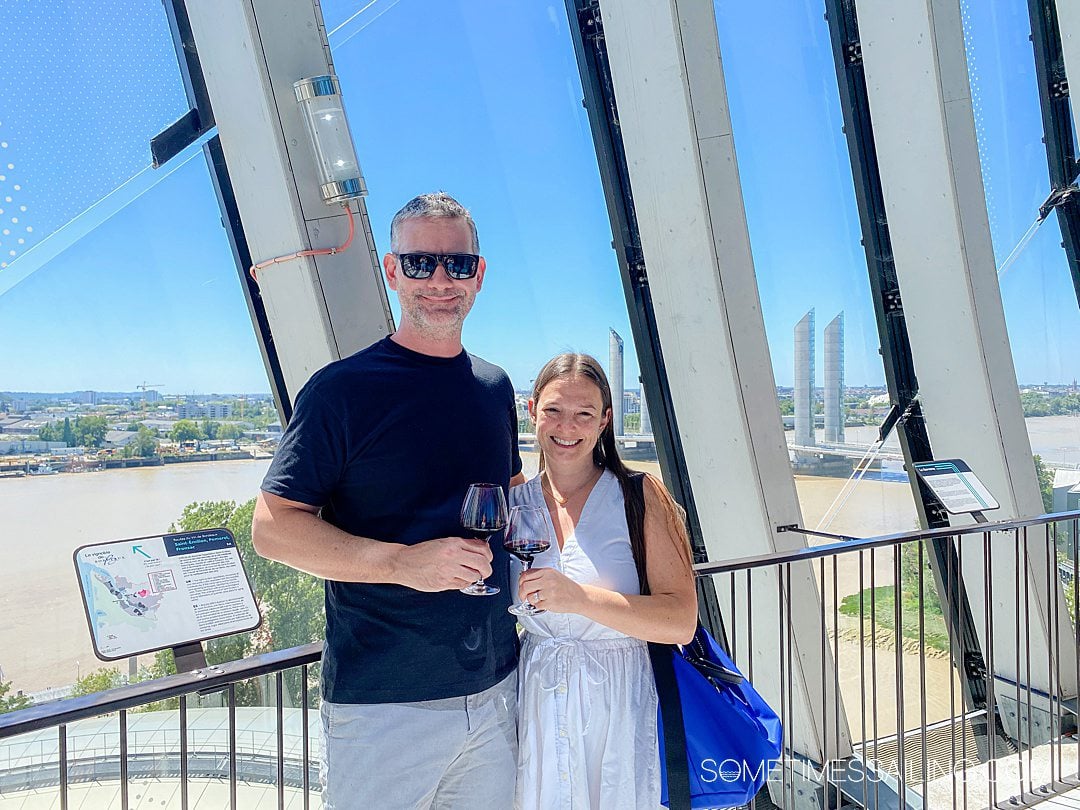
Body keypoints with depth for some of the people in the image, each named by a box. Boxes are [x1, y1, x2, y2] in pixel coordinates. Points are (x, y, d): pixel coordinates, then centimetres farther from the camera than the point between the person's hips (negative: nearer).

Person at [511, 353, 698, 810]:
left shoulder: (640, 496, -8)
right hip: (535, 712, 3)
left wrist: (580, 597, -27)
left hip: (620, 708, -2)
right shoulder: (512, 504, 2)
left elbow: (682, 623, -17)